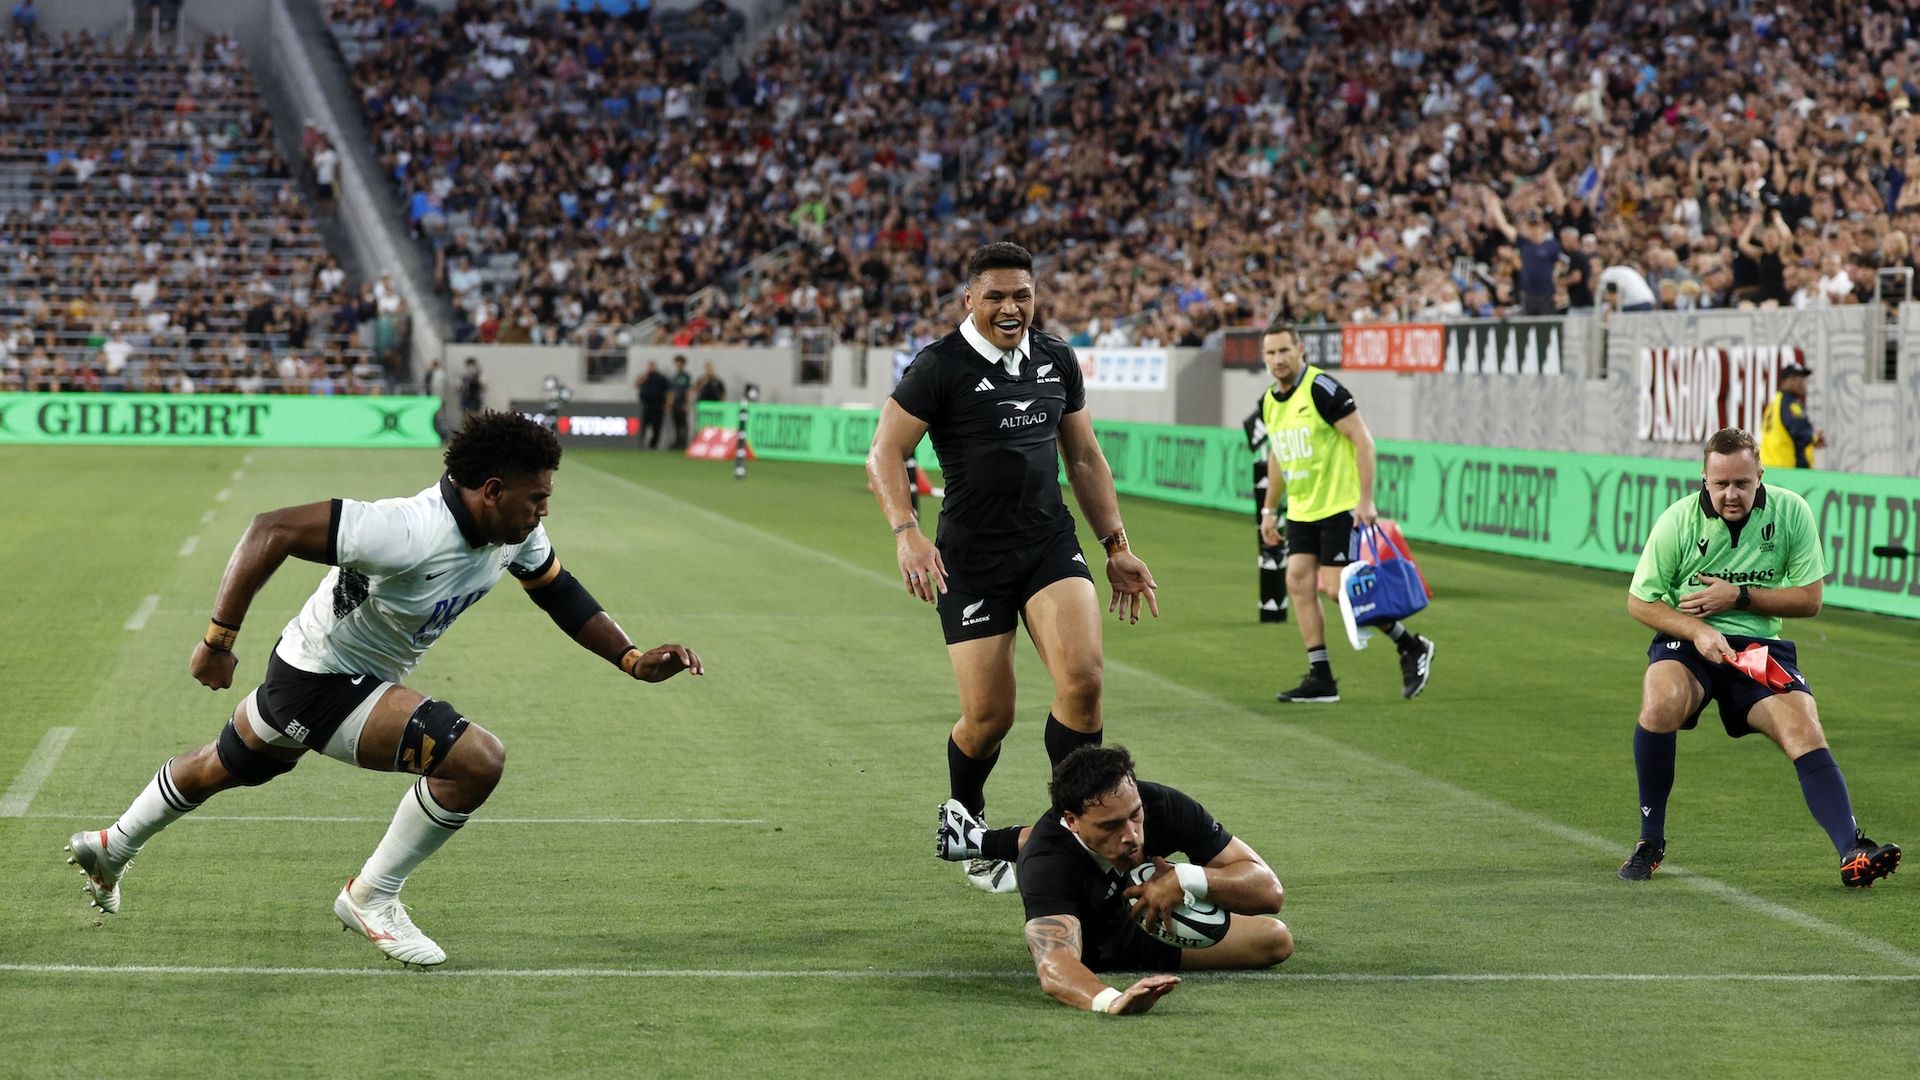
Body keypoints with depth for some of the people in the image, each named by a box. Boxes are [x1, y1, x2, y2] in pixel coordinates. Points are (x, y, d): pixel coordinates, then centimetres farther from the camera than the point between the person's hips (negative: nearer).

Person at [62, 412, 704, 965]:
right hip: (320, 683, -10)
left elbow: (560, 592, 7)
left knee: (225, 766, 32)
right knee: (478, 760, -21)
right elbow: (271, 530, -36)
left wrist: (634, 659, -5)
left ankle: (112, 848, 57)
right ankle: (372, 897, -3)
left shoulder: (517, 532, -11)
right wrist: (219, 639, -34)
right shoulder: (411, 533, -36)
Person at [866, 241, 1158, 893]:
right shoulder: (940, 367, -8)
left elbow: (1084, 457, 19)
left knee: (1082, 676, -20)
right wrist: (906, 532, -24)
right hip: (971, 557, -4)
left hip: (1051, 543, 4)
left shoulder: (1057, 361, 9)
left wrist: (1116, 546, 17)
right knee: (988, 716, -2)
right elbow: (884, 455, -9)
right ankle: (964, 826, 29)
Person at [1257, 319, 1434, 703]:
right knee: (1298, 583, -3)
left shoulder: (1321, 388, -16)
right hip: (1301, 510, 8)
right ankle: (1321, 678, 1)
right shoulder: (1269, 402, 9)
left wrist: (1365, 499, -21)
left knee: (1337, 588, -10)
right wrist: (1269, 509, 22)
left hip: (1340, 506, -8)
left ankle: (1412, 648, 6)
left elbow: (1362, 439, -16)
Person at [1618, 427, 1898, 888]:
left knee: (1805, 732, -23)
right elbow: (1639, 602, -1)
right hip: (1686, 642, -2)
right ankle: (1650, 842, -15)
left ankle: (1853, 854, -29)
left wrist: (1739, 596, -13)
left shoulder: (1791, 511, -5)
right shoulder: (1678, 521, -9)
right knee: (1662, 702, -33)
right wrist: (1696, 630, -18)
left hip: (1760, 646, 2)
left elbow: (1809, 599, -1)